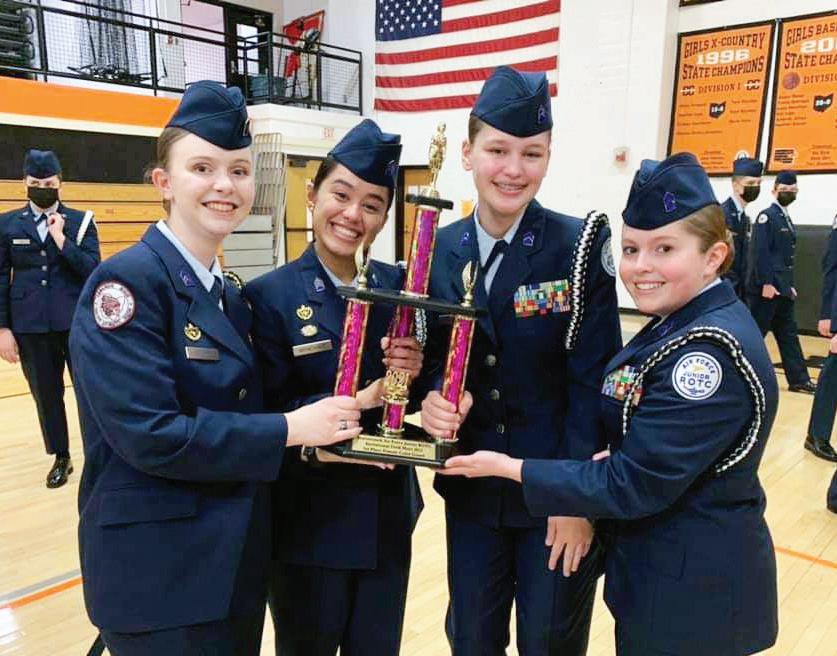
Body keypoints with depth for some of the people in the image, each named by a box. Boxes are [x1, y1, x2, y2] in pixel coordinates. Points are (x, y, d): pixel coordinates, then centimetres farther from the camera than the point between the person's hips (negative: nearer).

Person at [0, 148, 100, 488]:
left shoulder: (80, 221, 2)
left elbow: (93, 270, -7)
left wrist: (61, 238, -14)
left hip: (78, 322, -2)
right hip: (31, 327, 2)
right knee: (46, 395, 11)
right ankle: (61, 458, 27)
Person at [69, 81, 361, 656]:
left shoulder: (228, 294, 8)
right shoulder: (126, 282, -16)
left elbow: (234, 413, 8)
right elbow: (150, 433, -24)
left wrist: (320, 435, -8)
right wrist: (291, 429, -19)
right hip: (158, 571, -7)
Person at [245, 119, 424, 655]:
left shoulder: (399, 286, -1)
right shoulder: (269, 296, -12)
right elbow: (268, 415, -15)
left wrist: (413, 374, -18)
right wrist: (355, 400, -27)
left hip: (389, 516, 4)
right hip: (310, 523, -3)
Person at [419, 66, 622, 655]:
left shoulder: (580, 247, -12)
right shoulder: (439, 251, -1)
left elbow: (594, 382, -12)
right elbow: (431, 359, 5)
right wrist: (431, 399, -16)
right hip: (471, 489, 3)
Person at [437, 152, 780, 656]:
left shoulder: (710, 354, -27)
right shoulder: (683, 325, 2)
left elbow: (634, 486, -26)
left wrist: (510, 467, -21)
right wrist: (610, 456, -5)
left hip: (693, 589, -8)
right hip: (658, 563, 8)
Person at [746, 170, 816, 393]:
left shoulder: (787, 220, 17)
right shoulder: (767, 216, -9)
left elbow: (787, 258, 20)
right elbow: (759, 252, -18)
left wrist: (789, 285, 16)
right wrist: (766, 283, -22)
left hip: (782, 289, 9)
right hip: (766, 288, -9)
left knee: (788, 334, 11)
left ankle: (799, 379, 17)